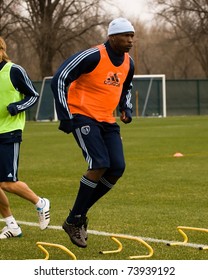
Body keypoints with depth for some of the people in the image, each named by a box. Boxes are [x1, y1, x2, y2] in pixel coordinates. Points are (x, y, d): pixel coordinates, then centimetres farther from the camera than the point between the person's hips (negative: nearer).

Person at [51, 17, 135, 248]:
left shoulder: (128, 63, 7)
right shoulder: (92, 57, -17)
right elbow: (59, 79, -17)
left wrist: (126, 108, 10)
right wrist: (65, 116, -18)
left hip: (107, 121, 8)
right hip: (83, 116, -8)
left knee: (117, 169, -7)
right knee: (100, 165, -22)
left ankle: (79, 214, 8)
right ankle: (73, 221, -9)